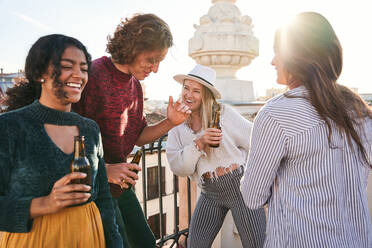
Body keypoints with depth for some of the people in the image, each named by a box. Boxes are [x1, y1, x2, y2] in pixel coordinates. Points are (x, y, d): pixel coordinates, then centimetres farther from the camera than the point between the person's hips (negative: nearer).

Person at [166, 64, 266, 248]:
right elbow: (178, 168, -7)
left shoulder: (224, 113, -8)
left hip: (241, 186, -3)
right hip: (210, 193, 3)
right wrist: (199, 143, -20)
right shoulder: (177, 127, 3)